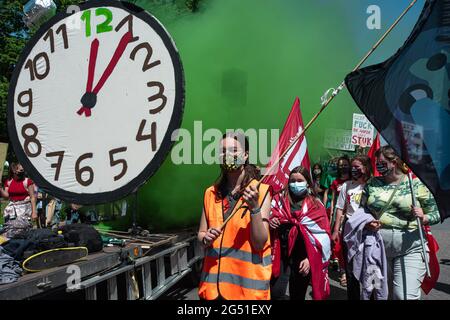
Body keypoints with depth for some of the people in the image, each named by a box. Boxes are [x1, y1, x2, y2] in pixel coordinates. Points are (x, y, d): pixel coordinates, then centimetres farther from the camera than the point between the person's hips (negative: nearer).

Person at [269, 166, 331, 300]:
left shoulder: (315, 205, 0)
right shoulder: (281, 199, 5)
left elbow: (321, 235, -4)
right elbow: (271, 219, 15)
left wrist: (310, 258, -12)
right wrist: (270, 222, -9)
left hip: (303, 256, -1)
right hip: (282, 254, 1)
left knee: (297, 295, 12)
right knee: (276, 293, -14)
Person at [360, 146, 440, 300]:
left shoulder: (417, 184, -3)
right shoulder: (372, 184, 4)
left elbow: (435, 213, 0)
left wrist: (423, 217, -20)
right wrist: (366, 223, -11)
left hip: (410, 250, -3)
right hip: (377, 248, 3)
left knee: (405, 295, -7)